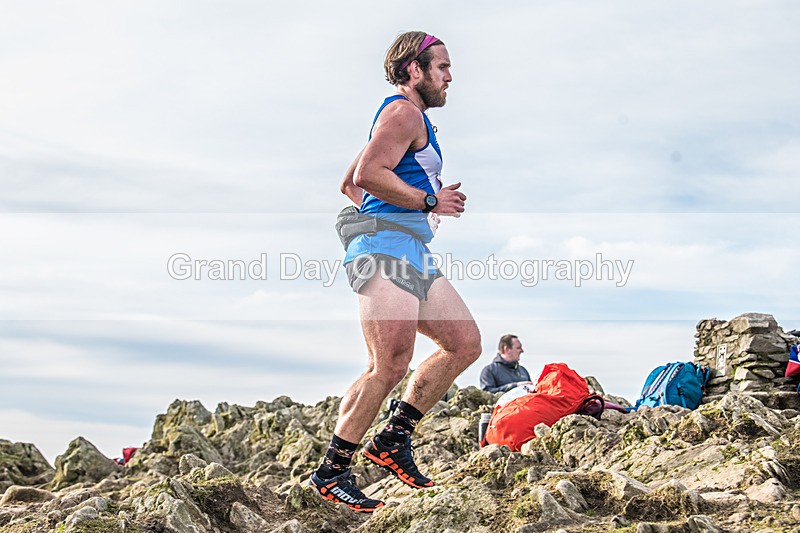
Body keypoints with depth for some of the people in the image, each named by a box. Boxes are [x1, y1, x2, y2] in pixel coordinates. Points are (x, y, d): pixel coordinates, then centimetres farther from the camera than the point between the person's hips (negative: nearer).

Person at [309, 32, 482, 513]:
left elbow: (349, 185, 32)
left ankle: (393, 440, 7)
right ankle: (332, 471, -8)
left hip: (413, 256, 11)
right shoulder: (405, 112, -4)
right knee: (390, 368, -17)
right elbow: (368, 174, -20)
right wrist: (430, 201, -12)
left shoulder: (412, 119, 28)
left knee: (466, 343, 6)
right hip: (387, 251, -11)